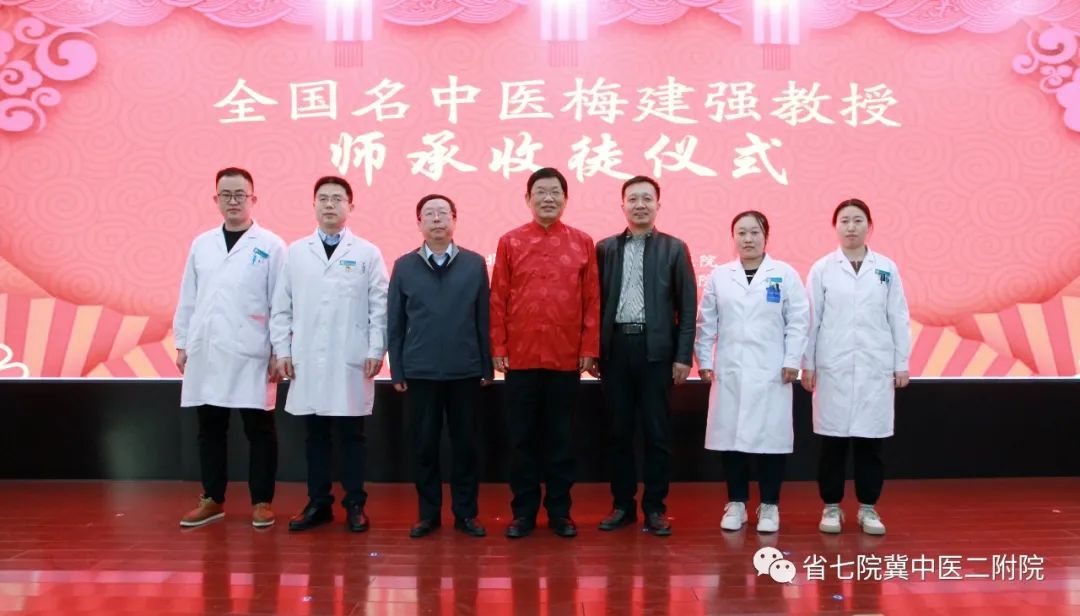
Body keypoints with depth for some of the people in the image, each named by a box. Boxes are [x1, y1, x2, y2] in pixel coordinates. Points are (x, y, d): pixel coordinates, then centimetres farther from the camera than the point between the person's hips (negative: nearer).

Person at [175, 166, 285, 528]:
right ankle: (212, 500, 22)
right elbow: (188, 299, 12)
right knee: (210, 430, 10)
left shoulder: (271, 246, -1)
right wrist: (182, 344, 9)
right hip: (205, 354, 4)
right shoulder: (201, 244, 10)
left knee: (259, 430, 3)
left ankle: (261, 502, 14)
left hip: (251, 355, -4)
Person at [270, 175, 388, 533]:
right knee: (315, 434, 9)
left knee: (352, 434, 5)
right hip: (307, 360, 2)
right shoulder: (296, 251, 9)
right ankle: (318, 503, 19)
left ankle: (355, 504, 15)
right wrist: (282, 350, 3)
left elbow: (380, 307, 0)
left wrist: (376, 350, -7)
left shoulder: (367, 253, 3)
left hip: (352, 361, -2)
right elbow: (282, 306, 9)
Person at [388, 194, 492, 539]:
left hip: (466, 371, 0)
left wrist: (487, 367, 1)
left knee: (465, 444, 7)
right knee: (424, 445, 7)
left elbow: (484, 319, 3)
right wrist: (396, 371, 2)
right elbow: (395, 324, 5)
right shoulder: (404, 266, 4)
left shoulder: (475, 264, 3)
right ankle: (429, 513, 20)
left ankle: (466, 513, 19)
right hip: (420, 372, 0)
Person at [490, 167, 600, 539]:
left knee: (561, 437, 9)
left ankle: (560, 511, 21)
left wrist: (589, 348, -1)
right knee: (521, 438, 7)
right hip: (521, 357, 0)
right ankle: (523, 511, 19)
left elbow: (592, 300, 3)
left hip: (566, 358, 0)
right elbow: (498, 299, 2)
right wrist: (498, 348, -2)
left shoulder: (582, 243, 4)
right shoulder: (510, 242, 3)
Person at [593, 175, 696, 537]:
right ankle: (622, 504, 18)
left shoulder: (674, 249, 5)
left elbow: (688, 307, 2)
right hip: (616, 347, 2)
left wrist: (684, 356, -5)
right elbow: (597, 302, 8)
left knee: (657, 432, 2)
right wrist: (595, 350, 2)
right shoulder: (605, 248, 9)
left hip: (657, 349, -1)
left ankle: (655, 507, 13)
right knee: (619, 431, 8)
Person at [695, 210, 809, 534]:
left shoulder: (785, 274, 2)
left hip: (771, 372, -2)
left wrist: (792, 360, -7)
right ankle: (736, 504, 17)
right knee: (730, 436, 4)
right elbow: (706, 323, 7)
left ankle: (769, 506, 14)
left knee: (770, 437, 1)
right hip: (729, 371, 2)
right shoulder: (719, 276, 7)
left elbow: (798, 321, 0)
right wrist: (704, 361, 2)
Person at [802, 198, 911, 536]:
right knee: (833, 439, 3)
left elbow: (898, 318, 5)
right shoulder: (822, 268, 1)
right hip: (834, 366, -1)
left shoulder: (886, 268, 5)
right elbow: (811, 319, 1)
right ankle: (831, 506, 15)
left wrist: (902, 363, 2)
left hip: (876, 367, 1)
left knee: (870, 440, 5)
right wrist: (807, 364, -1)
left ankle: (868, 507, 17)